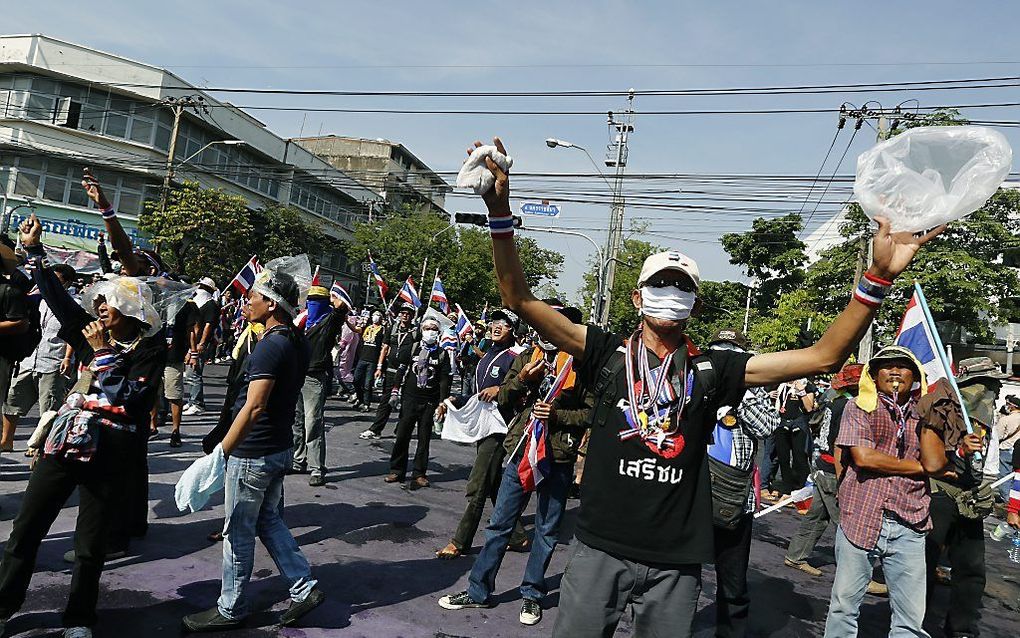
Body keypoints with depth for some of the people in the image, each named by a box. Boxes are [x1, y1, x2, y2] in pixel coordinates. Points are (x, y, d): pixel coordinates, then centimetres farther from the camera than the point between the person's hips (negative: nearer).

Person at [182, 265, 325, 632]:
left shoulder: (270, 346, -23)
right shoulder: (299, 343, 5)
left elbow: (254, 406, -29)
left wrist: (221, 452, -28)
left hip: (252, 453, -9)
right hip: (280, 448, 9)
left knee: (238, 531, 8)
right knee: (268, 520, 21)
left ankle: (231, 609, 24)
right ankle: (305, 588, 21)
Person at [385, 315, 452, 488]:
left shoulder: (442, 353, 4)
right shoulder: (412, 347, 6)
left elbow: (445, 379, 1)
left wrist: (442, 402, -6)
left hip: (430, 402, 0)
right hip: (410, 398, 1)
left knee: (424, 438, 4)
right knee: (402, 435, 2)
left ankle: (419, 473, 12)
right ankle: (397, 470, 14)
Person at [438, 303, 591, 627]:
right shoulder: (526, 357, 7)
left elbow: (593, 412, -5)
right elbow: (503, 399, 6)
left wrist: (557, 414, -16)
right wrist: (522, 378, -11)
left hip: (559, 457, -3)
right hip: (522, 450, 3)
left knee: (547, 529, 12)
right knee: (499, 523, 9)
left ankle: (532, 594, 28)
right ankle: (479, 590, 21)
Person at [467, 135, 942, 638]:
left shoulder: (712, 369, 0)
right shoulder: (607, 352, -2)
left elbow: (822, 357, -4)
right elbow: (518, 300, -9)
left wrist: (878, 277, -15)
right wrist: (500, 211, -20)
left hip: (674, 562, 1)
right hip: (599, 549, -1)